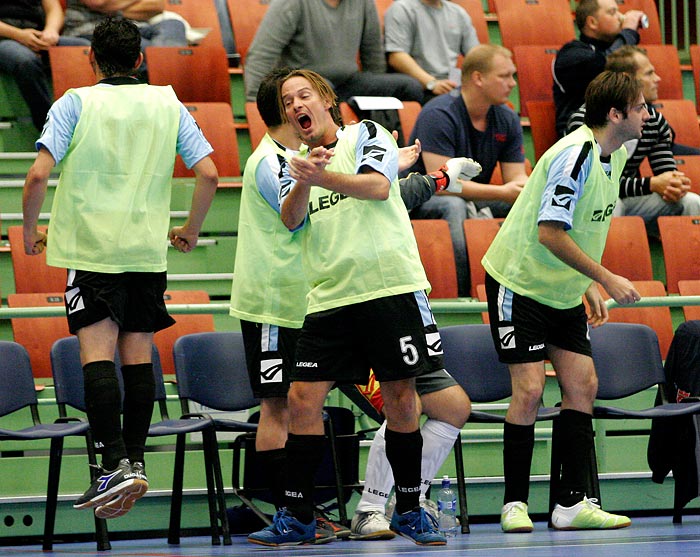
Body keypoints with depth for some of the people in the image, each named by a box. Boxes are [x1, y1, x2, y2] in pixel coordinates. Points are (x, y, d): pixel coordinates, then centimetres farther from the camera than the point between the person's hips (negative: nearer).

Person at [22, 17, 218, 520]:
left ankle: (117, 463, -21)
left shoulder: (75, 103, -2)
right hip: (148, 249, 3)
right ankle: (135, 457, 11)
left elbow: (39, 175, -10)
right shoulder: (168, 105, 7)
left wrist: (30, 230, 6)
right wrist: (191, 230, 17)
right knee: (138, 355, 10)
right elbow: (208, 174, 2)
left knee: (97, 352, -9)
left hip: (91, 249, -3)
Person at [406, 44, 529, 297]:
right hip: (420, 202, -6)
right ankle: (459, 294, -39)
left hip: (475, 200, 6)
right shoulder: (439, 115, -20)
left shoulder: (507, 119, 3)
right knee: (454, 205, -40)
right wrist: (501, 192, -33)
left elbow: (517, 177, 0)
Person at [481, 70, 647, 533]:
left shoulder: (615, 155, 4)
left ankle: (573, 504, 5)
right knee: (530, 390, -11)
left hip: (564, 291, 9)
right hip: (519, 282, -9)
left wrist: (589, 287, 10)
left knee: (583, 386, 2)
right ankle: (515, 504, -1)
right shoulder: (574, 156, -24)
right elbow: (550, 234, -27)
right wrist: (605, 278, -24)